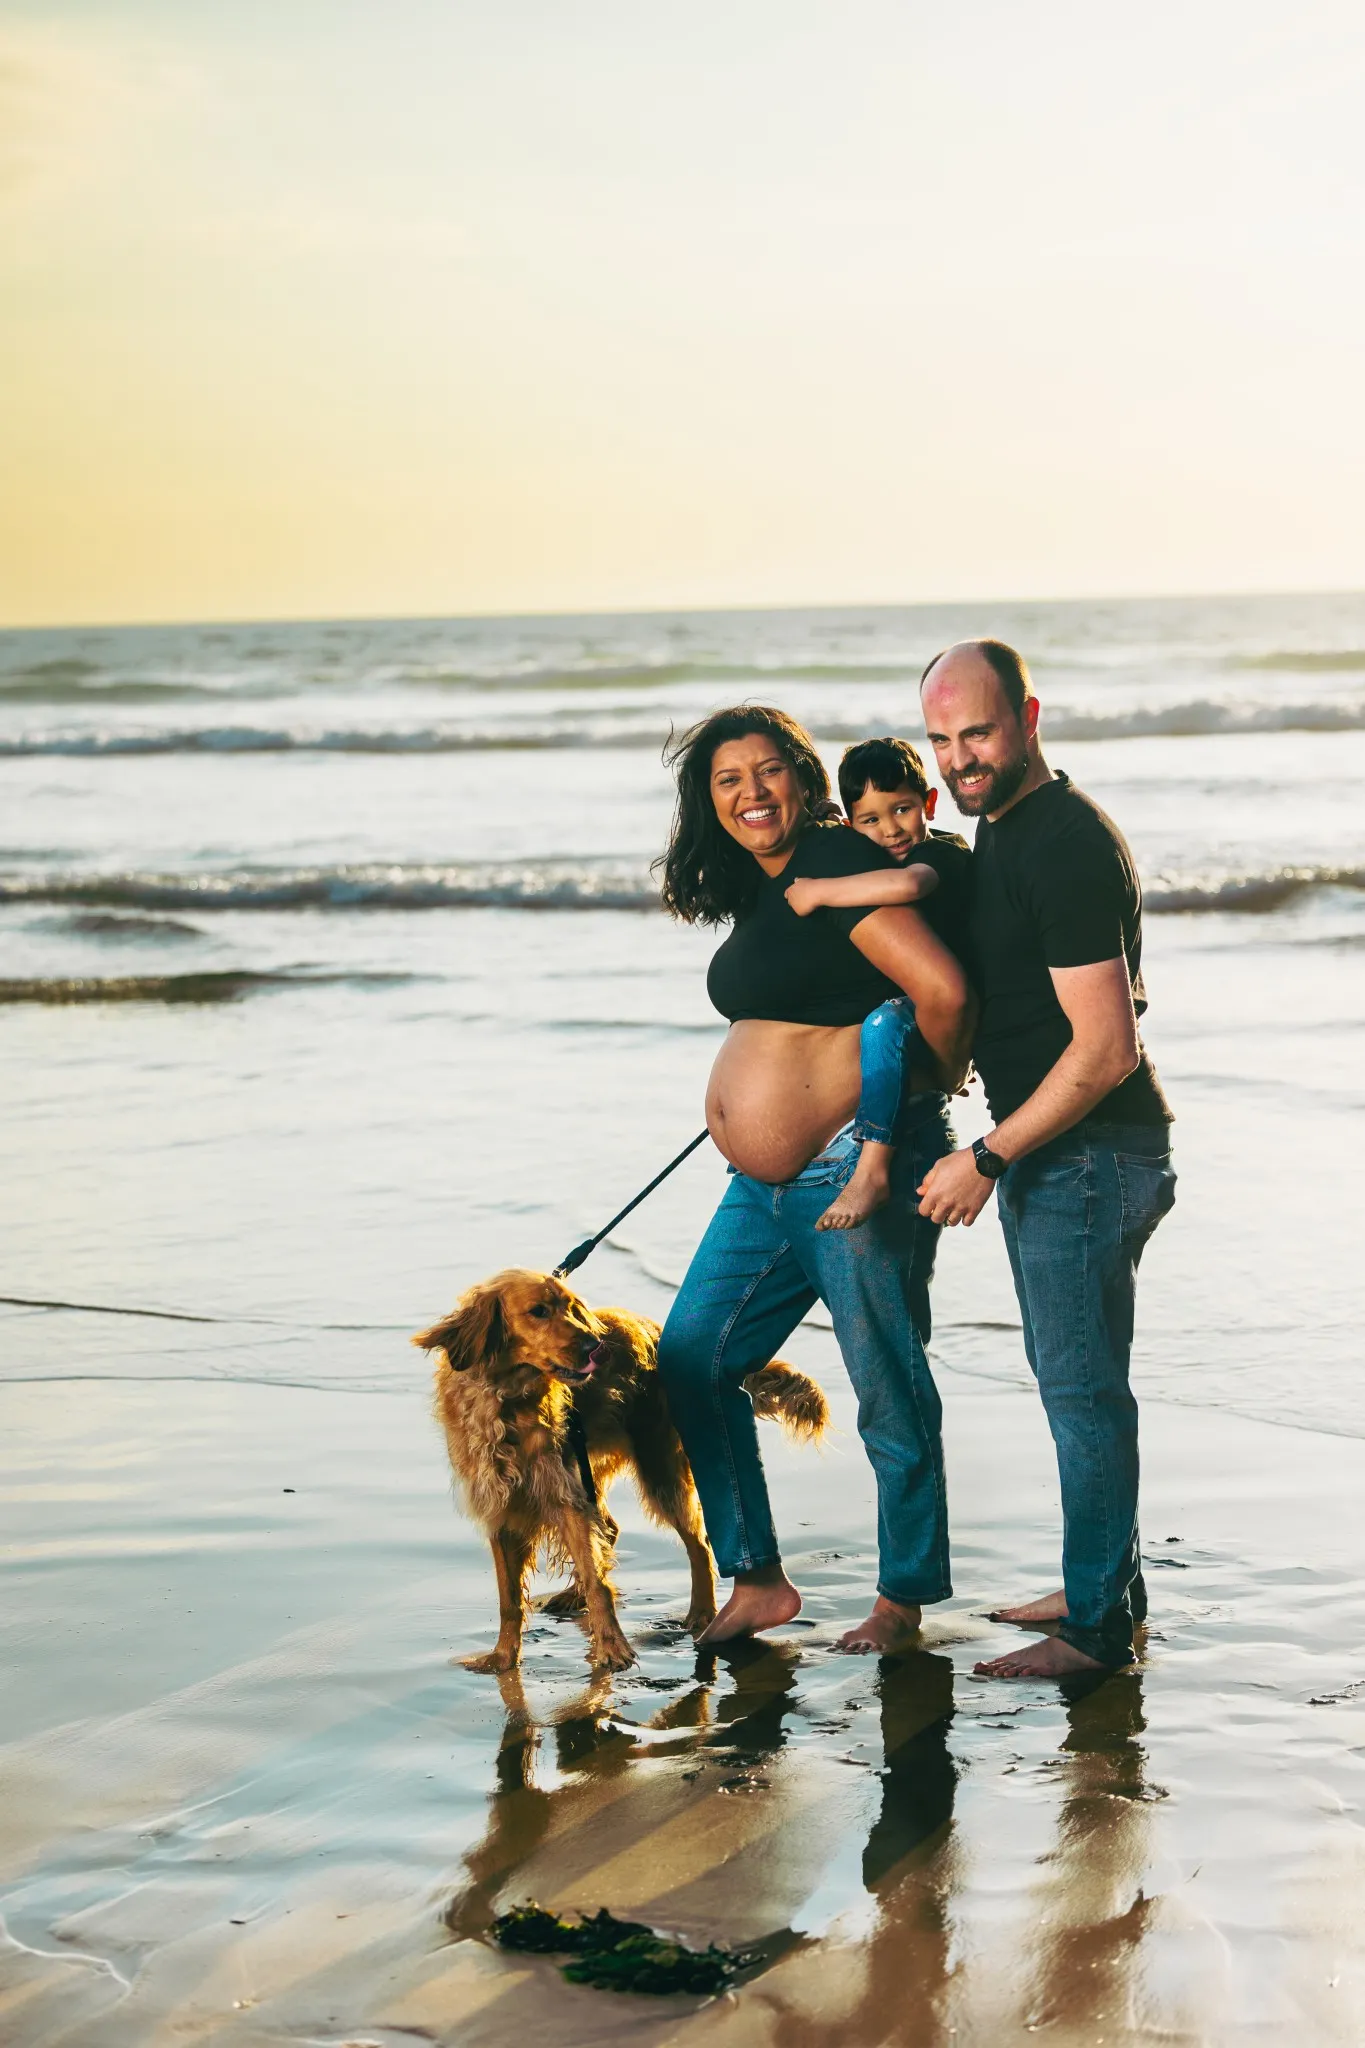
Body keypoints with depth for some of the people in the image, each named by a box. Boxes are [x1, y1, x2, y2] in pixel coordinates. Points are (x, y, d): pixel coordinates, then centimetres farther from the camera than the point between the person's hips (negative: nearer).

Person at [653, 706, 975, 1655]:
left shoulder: (833, 862, -15)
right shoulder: (763, 889, 14)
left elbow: (943, 989, -24)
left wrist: (929, 1086, -8)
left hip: (855, 1172, -10)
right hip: (768, 1185, 11)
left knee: (890, 1392, 2)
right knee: (693, 1361, 11)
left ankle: (902, 1601, 16)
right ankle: (758, 1582, 20)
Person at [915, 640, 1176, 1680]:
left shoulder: (1065, 845, -21)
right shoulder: (1002, 827, 11)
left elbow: (1106, 1049, -24)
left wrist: (986, 1159, -21)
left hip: (1089, 1153, -10)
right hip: (1049, 1150, 10)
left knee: (1083, 1386, -4)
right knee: (1071, 1376, 18)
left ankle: (1099, 1626, 4)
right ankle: (1107, 1583, 31)